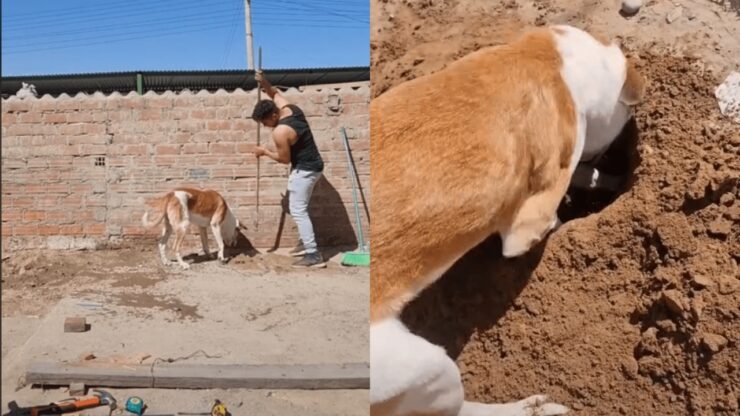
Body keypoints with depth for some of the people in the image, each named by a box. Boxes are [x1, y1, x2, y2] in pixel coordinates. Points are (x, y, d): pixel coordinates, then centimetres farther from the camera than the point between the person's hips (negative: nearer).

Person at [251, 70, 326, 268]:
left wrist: (264, 152, -1)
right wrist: (264, 82, 2)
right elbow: (275, 93, 20)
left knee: (297, 211, -6)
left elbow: (284, 158, -14)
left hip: (304, 170, -10)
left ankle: (314, 255, -8)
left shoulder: (280, 132, -25)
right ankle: (306, 242, 31)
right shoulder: (291, 108, 0)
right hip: (313, 165, 10)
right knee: (300, 207, 21)